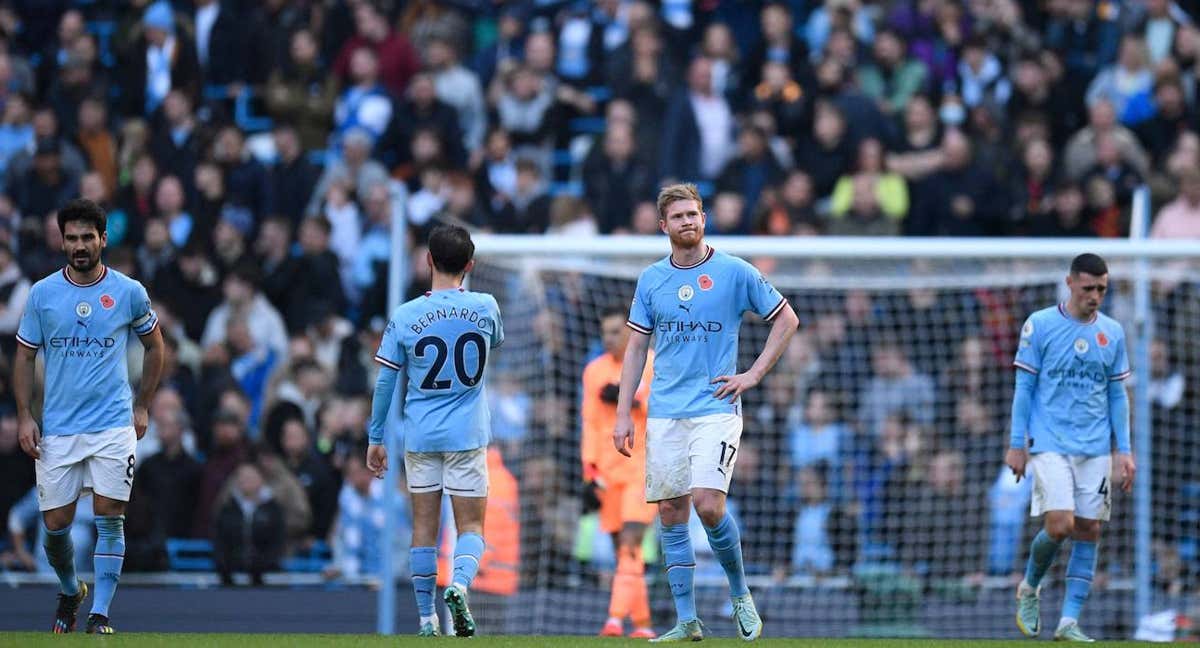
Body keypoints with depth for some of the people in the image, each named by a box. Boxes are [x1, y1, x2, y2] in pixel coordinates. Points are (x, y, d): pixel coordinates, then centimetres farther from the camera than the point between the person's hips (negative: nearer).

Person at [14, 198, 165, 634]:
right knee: (56, 524, 3)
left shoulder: (129, 292, 1)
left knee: (109, 519, -7)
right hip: (56, 430, 1)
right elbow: (25, 356, 9)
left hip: (114, 425, -1)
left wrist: (142, 406, 11)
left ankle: (99, 615, -3)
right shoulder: (42, 294, 2)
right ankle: (70, 591, 30)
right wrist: (25, 416, 0)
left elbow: (154, 345, 15)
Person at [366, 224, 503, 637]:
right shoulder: (485, 308, -4)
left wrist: (375, 439, 8)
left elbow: (385, 382, -1)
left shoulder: (405, 317, -5)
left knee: (424, 527, 9)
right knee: (471, 525, 4)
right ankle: (460, 584, -25)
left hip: (420, 435, 1)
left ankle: (427, 619, 9)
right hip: (467, 434, -1)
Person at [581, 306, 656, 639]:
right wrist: (590, 469, 4)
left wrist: (632, 399, -16)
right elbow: (590, 422, 12)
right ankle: (642, 625, 9)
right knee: (623, 549, 3)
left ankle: (616, 619, -26)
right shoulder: (594, 371, 11)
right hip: (609, 470, 4)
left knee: (630, 542, -18)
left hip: (644, 465, -4)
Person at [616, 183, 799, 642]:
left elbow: (786, 320, 7)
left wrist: (754, 374, -1)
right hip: (664, 414, 4)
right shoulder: (651, 280, 9)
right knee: (671, 513, 1)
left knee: (708, 505, -17)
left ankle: (740, 594, 5)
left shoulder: (735, 272, -1)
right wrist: (623, 414, 6)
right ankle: (686, 621, 5)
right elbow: (636, 347, 12)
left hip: (715, 409, -4)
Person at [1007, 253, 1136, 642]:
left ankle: (1070, 621, 2)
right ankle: (1029, 589, 13)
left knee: (1089, 530, -1)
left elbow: (1118, 394, 13)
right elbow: (1024, 387, 0)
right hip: (1050, 445, -4)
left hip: (1096, 449, 4)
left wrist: (1124, 450, 7)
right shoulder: (1040, 325, -2)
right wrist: (1016, 445, -3)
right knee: (1060, 525, -15)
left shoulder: (1113, 332, 9)